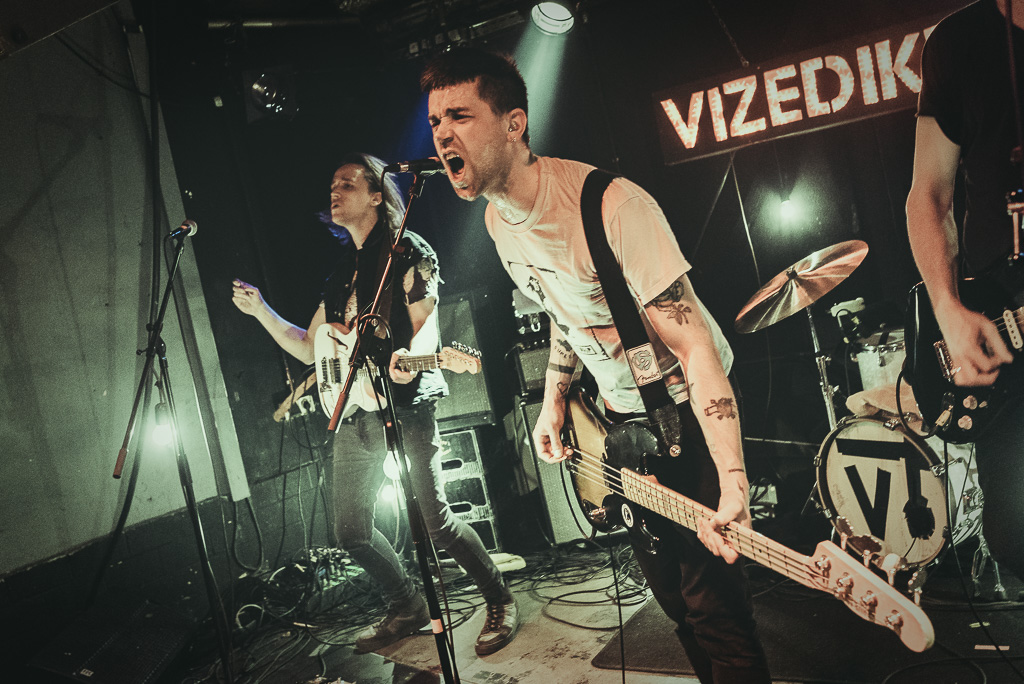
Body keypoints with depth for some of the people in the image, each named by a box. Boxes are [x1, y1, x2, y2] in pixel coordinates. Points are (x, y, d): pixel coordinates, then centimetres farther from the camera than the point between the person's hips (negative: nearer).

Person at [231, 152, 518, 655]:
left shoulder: (408, 251, -1)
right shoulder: (341, 273, 20)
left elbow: (424, 324, -12)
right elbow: (309, 349, 22)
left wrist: (408, 357, -34)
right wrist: (260, 310, 11)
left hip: (403, 407, -8)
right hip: (353, 414, 8)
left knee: (433, 523, -12)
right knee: (351, 530, 10)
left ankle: (500, 601, 10)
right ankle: (407, 609, 30)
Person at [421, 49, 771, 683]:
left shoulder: (610, 204, -29)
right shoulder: (498, 218, -3)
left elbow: (697, 346, -31)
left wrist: (733, 482, -39)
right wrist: (554, 401, 8)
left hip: (684, 407, -7)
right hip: (618, 415, 7)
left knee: (713, 601, -7)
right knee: (667, 588, 19)